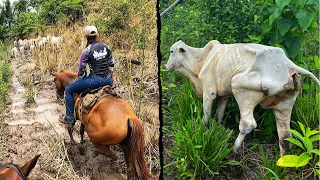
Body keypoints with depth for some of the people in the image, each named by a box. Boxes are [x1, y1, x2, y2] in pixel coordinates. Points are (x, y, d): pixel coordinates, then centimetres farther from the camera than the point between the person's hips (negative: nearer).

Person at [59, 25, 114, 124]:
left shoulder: (86, 51, -12)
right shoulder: (106, 47, 2)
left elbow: (81, 71, -5)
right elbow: (112, 63, 10)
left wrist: (80, 74, 17)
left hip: (95, 80, -5)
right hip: (108, 80, 6)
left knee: (69, 90, 11)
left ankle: (69, 118, 14)